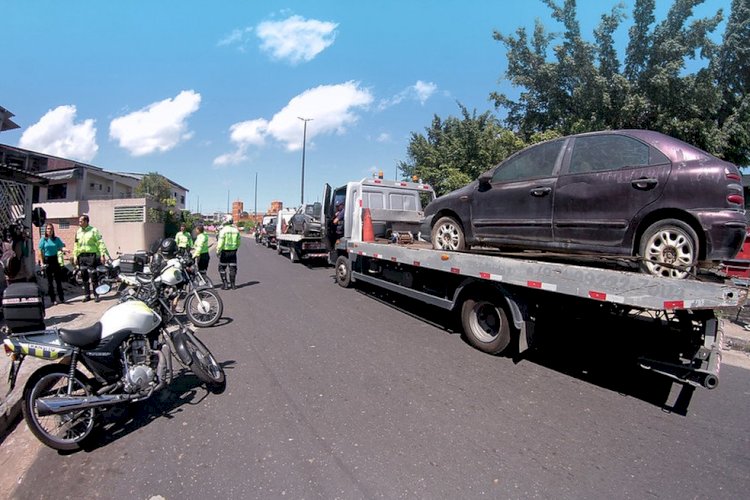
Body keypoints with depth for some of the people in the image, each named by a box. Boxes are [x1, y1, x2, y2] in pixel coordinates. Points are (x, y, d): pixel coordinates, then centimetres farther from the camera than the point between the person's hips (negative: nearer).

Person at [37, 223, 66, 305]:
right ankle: (53, 299, 8)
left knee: (58, 279, 3)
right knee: (49, 280, 3)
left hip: (55, 260, 2)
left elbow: (61, 247, 4)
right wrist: (42, 263, -8)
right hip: (47, 260, -2)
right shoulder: (43, 239, -1)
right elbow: (40, 252, -1)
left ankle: (61, 298, 8)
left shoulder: (56, 239, 6)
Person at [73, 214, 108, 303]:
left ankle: (96, 295, 4)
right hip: (81, 256, 6)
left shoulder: (93, 230, -3)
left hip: (91, 255, -5)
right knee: (84, 277, 9)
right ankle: (87, 295, 17)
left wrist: (102, 255, -14)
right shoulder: (78, 232, 14)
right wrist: (75, 256, 11)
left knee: (93, 276, -5)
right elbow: (76, 245, 18)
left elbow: (100, 243, -7)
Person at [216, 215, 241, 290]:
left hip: (225, 252, -4)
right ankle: (232, 284, 11)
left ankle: (225, 284, 4)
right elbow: (238, 242, 11)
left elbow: (220, 242, -15)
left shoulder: (223, 230, -11)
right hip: (233, 252, 4)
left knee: (222, 268, 7)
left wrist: (218, 251, -7)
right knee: (233, 268, 9)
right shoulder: (236, 230, 5)